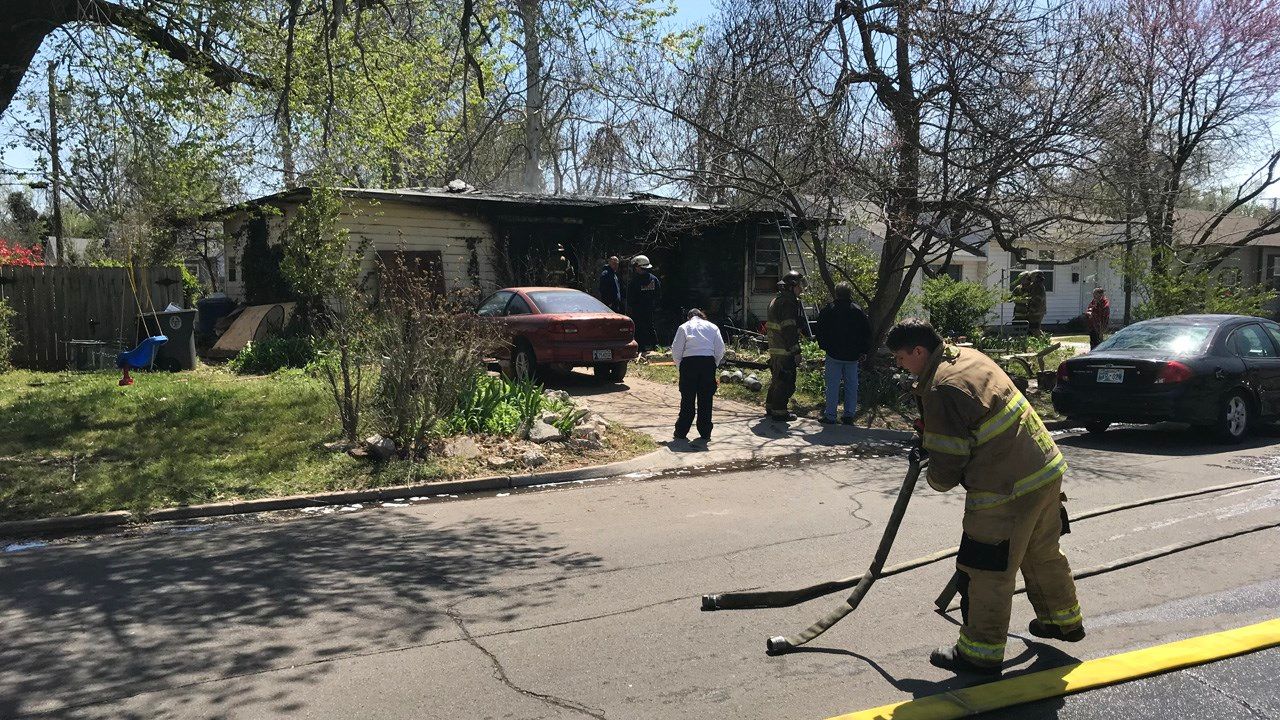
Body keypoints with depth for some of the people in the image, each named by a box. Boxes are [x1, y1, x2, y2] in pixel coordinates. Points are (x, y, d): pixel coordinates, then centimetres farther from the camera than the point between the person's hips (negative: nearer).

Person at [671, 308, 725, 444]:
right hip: (708, 362, 1)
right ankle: (705, 433, 11)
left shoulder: (684, 327, 12)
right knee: (705, 399, 7)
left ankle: (681, 432, 10)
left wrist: (679, 366, 12)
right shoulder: (712, 327, 17)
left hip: (689, 362, -1)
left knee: (687, 398, 5)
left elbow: (676, 350, 3)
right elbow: (720, 349, 8)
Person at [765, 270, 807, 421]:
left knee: (777, 379, 21)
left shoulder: (776, 300, 16)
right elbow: (789, 330, -22)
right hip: (785, 351, -10)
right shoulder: (787, 302, -17)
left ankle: (771, 406, 30)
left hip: (774, 348, 10)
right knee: (786, 381, -2)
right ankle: (780, 411, 3)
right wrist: (796, 351, -20)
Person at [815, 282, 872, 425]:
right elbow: (867, 333, 5)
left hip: (834, 354, -2)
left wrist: (824, 346, 9)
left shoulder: (828, 310, -4)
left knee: (832, 386, 0)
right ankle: (849, 414, 11)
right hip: (852, 356, 2)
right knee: (851, 385, 10)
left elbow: (820, 331, -2)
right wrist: (864, 351, 12)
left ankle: (830, 416, 0)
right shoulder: (858, 311, 2)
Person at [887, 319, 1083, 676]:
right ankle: (1064, 619, 45)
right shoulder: (969, 355, 8)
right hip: (1047, 470, 10)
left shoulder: (941, 389, -20)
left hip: (1007, 491, -10)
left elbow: (947, 465, -16)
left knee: (987, 571, 3)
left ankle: (981, 652, 14)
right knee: (1043, 553, 27)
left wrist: (935, 479, 6)